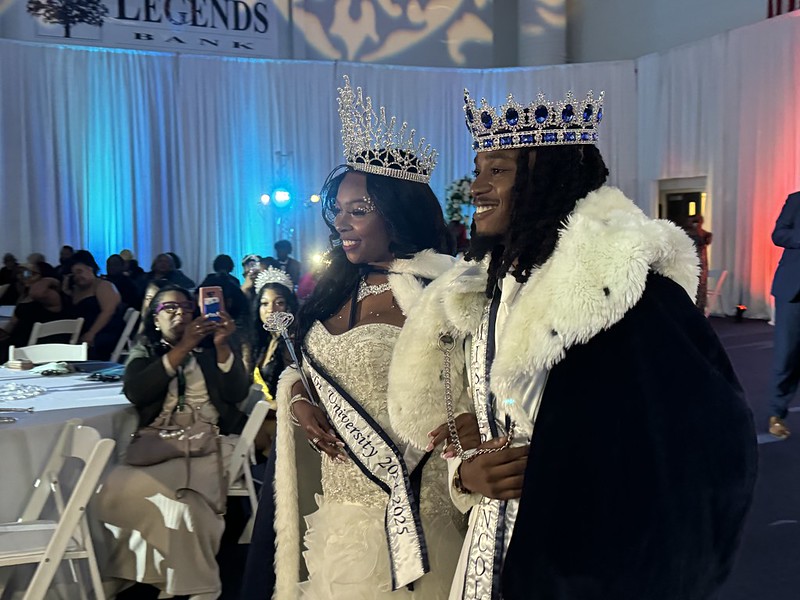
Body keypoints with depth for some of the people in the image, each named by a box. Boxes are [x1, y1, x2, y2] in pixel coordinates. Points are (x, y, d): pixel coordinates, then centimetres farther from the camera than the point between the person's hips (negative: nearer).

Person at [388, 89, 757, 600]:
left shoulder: (619, 279, -17)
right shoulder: (480, 291, 5)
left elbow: (705, 432, -19)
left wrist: (527, 450, -18)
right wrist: (469, 473, -11)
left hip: (592, 555, -6)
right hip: (495, 550, 7)